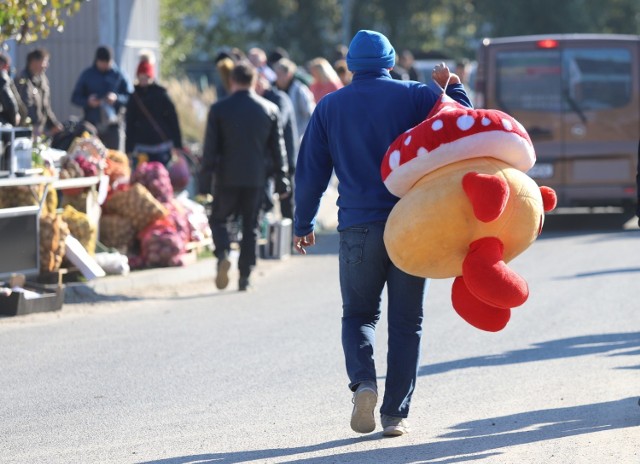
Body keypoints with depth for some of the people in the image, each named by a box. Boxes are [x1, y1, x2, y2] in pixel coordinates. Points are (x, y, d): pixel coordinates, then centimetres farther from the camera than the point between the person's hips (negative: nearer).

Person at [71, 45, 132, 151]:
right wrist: (87, 101, -11)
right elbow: (75, 98, 10)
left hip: (113, 126, -1)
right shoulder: (87, 75, 9)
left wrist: (117, 98, -16)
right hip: (92, 125, 1)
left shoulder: (119, 75, 4)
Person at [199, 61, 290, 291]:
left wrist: (204, 183, 0)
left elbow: (210, 150, -4)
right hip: (256, 177, 2)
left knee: (218, 219, 13)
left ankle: (223, 254, -14)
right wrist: (281, 181, 12)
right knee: (250, 226, 9)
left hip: (227, 177, -2)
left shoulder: (219, 109, -5)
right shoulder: (270, 109, 2)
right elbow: (278, 149, 6)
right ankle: (245, 276, 6)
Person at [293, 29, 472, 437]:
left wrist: (304, 224, 17)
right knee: (406, 321, 7)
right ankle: (396, 413, 3)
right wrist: (453, 88, 11)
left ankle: (363, 381, -15)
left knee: (359, 315, 13)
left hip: (358, 227, 1)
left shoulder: (330, 107, 8)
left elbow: (311, 170, 9)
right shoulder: (415, 95, 3)